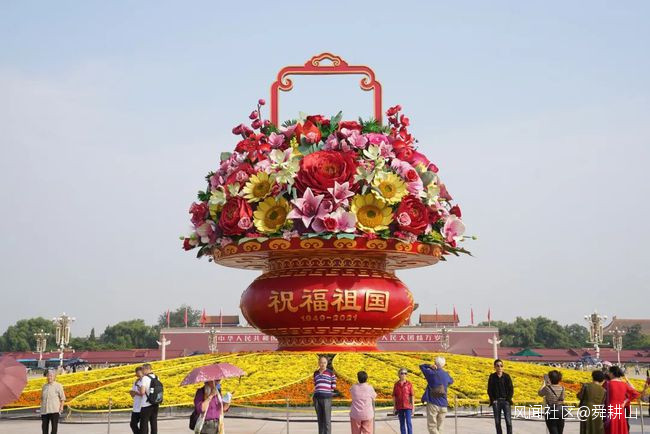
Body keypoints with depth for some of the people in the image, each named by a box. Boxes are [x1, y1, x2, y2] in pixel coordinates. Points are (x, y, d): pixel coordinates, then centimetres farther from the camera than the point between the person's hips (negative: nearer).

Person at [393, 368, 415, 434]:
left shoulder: (409, 384, -2)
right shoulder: (396, 384, 4)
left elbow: (412, 396, -1)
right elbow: (394, 396, 7)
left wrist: (413, 408, -5)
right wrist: (394, 408, 4)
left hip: (408, 406, -2)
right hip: (399, 407, 2)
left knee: (408, 422, -10)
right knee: (402, 423, 7)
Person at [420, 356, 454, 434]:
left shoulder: (431, 373, -5)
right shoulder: (446, 375, 7)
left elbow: (421, 366, 12)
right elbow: (451, 381, 31)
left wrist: (430, 366, -1)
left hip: (433, 404, -4)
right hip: (443, 405, 4)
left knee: (432, 426, -3)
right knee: (439, 428, 11)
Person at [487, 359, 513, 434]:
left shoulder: (506, 376, 1)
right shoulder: (492, 377, 3)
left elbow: (511, 389, 4)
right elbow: (489, 390, 6)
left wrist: (508, 399, -6)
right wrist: (493, 400, -4)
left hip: (505, 400, -1)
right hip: (496, 401, 1)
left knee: (508, 421, -10)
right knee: (497, 422, 2)